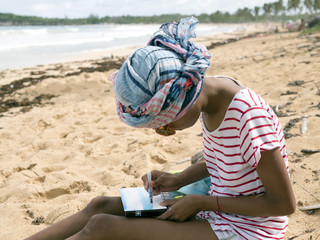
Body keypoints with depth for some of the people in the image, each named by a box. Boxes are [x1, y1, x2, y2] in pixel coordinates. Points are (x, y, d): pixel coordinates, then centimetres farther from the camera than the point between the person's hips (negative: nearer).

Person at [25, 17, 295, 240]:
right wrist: (178, 180, -2)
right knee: (101, 206, -2)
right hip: (217, 207, 8)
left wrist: (202, 202, -20)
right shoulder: (211, 96, -3)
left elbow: (284, 203, -21)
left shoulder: (248, 117, -29)